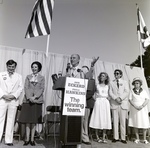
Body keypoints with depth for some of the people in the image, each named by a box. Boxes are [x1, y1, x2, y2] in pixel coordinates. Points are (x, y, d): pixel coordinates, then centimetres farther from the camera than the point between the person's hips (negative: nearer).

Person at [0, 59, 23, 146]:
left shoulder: (19, 76, 13)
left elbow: (20, 88, 4)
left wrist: (13, 95, -10)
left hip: (13, 101, 1)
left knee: (11, 121, 4)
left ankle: (9, 140, 12)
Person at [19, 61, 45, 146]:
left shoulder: (42, 78, 10)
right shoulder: (28, 77, 14)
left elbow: (42, 89, 0)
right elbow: (26, 88, 3)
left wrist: (35, 97, -14)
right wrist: (29, 97, -13)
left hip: (37, 100, -1)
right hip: (28, 100, 1)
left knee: (34, 121, 2)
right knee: (27, 120, 1)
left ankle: (32, 139, 9)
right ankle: (27, 139, 8)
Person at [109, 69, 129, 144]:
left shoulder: (125, 82, 14)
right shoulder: (111, 83, 15)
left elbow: (127, 92, 2)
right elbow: (110, 92, 4)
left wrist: (120, 98, -12)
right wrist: (116, 98, -12)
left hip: (123, 104, 0)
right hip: (114, 104, 1)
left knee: (123, 121, -1)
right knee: (115, 121, 0)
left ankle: (123, 138, 6)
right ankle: (116, 137, 7)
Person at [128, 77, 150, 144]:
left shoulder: (144, 91, 7)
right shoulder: (132, 91, 4)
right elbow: (130, 100, -2)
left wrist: (142, 106, -15)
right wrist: (135, 106, -15)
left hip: (143, 109, 1)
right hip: (134, 109, 0)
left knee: (144, 123, -1)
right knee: (135, 124, 2)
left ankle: (144, 139, 10)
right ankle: (137, 138, 13)